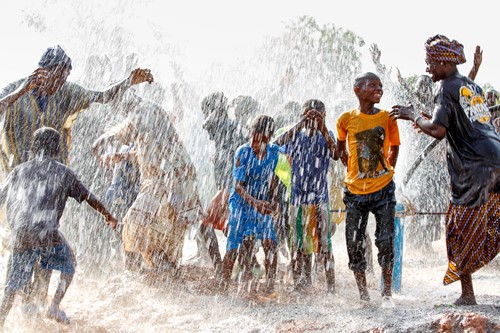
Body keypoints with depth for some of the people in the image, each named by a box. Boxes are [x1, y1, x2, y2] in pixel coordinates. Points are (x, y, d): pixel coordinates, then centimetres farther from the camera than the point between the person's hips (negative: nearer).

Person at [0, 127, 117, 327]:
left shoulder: (19, 170, 13)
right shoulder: (62, 172, 6)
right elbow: (88, 197, 12)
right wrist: (109, 216, 25)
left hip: (21, 234, 3)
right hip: (48, 233, -3)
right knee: (68, 267, 21)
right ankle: (54, 307, 12)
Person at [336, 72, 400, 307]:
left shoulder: (387, 118, 0)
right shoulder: (346, 119, -2)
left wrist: (388, 170, 8)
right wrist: (350, 168, 10)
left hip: (383, 188, 0)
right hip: (356, 190, 0)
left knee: (386, 241, -3)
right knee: (354, 244, 2)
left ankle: (387, 293, 9)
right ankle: (363, 295, 14)